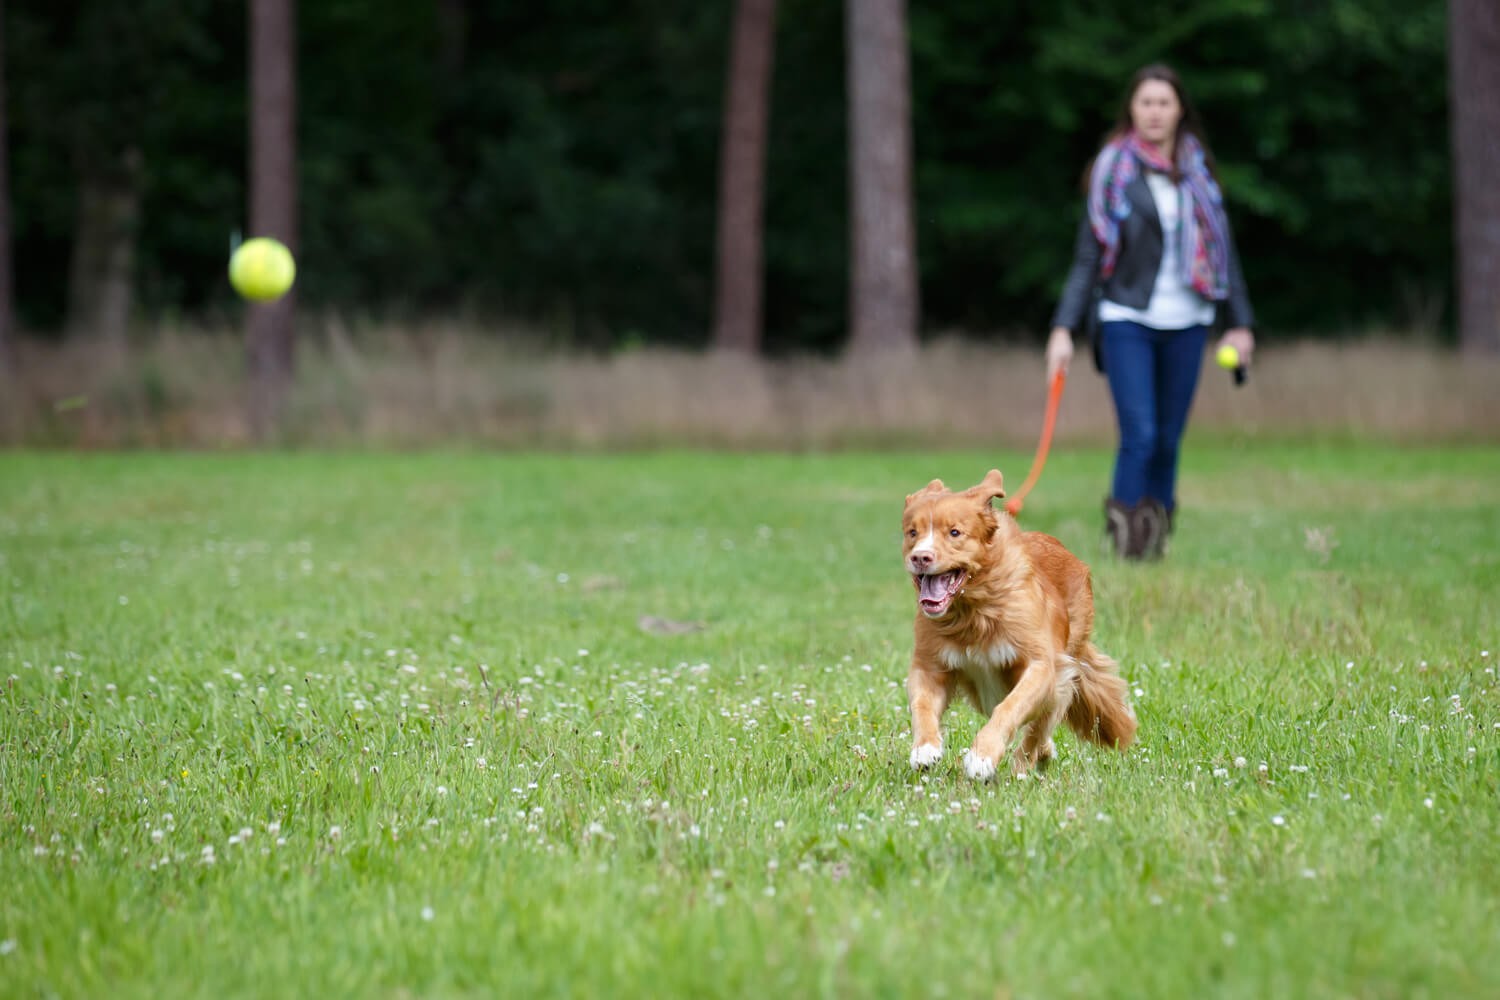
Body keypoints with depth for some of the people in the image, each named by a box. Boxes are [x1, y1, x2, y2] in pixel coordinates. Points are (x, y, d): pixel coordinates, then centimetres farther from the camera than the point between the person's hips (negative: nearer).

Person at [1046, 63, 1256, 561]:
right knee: (1139, 435, -14)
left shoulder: (1199, 171, 9)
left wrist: (1239, 322, 12)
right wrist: (1063, 328, -7)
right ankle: (1124, 537, -7)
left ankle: (1157, 534, 12)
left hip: (1186, 323, 3)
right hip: (1126, 319, -3)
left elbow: (1223, 249, 15)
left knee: (1169, 441, 4)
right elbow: (1088, 257, 0)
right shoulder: (1112, 170, 0)